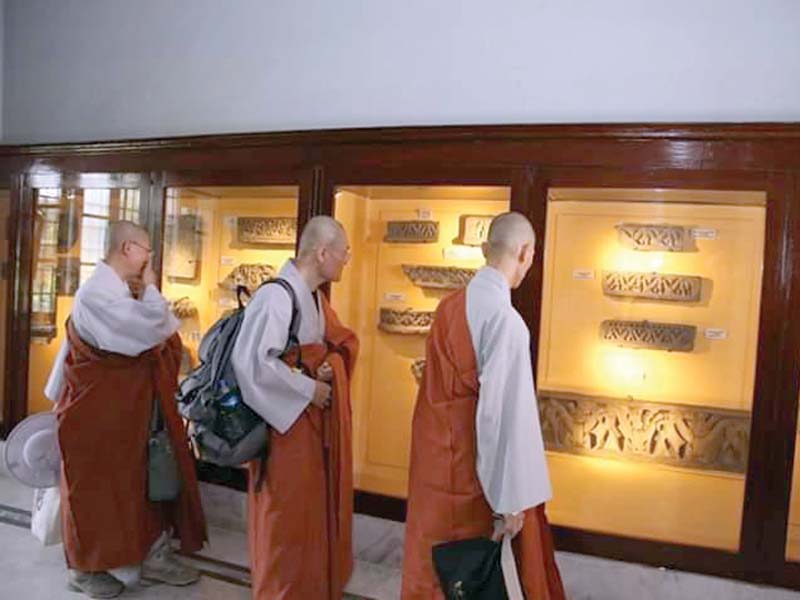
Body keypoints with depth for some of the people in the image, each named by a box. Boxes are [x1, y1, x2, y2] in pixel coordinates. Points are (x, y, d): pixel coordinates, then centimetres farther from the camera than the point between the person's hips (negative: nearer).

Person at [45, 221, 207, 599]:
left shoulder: (120, 289, 9)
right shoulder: (99, 291, -22)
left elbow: (158, 333, 11)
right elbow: (155, 328, -26)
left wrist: (144, 294, -2)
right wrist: (150, 288, -13)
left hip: (125, 405, 9)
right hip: (98, 408, -9)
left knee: (136, 477, 14)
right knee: (97, 482, 5)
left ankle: (151, 553, 25)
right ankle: (85, 567, 23)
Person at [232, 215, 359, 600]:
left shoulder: (315, 297, 6)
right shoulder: (276, 296, -22)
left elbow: (340, 341, 19)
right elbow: (252, 362, -29)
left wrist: (331, 368, -2)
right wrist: (309, 388, -20)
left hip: (317, 420, 9)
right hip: (287, 423, -9)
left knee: (315, 512, 21)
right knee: (287, 520, 7)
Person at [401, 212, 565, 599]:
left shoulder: (449, 306, 1)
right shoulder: (505, 319, -21)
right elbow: (505, 412, -22)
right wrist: (511, 500, -15)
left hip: (434, 455, 7)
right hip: (469, 469, -7)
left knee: (435, 565, 21)